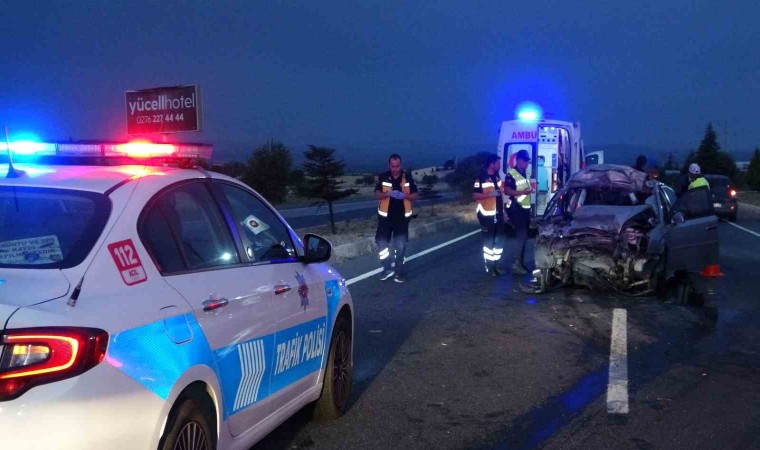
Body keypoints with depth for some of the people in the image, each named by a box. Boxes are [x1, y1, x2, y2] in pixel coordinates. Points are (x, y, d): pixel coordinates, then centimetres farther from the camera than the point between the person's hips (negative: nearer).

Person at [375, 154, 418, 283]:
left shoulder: (408, 178, -2)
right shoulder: (382, 177, -3)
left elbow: (415, 196, -1)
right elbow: (377, 195, -6)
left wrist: (404, 195, -21)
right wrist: (388, 193, -27)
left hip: (402, 217, 0)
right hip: (385, 216, 0)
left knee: (400, 245, 1)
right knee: (382, 243, -2)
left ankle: (399, 271, 14)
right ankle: (387, 268, 16)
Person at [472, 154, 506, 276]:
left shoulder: (497, 176, 12)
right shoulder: (481, 178, -12)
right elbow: (475, 195, -15)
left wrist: (503, 210, 17)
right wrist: (490, 194, -26)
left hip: (498, 214, 8)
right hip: (487, 215, -7)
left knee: (499, 240, 11)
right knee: (489, 241, -1)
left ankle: (495, 264, 23)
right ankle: (489, 266, 9)